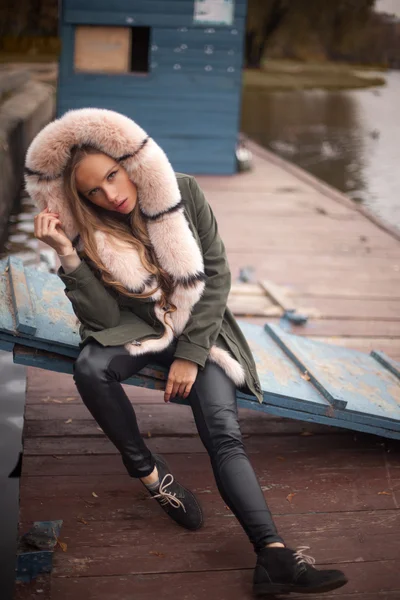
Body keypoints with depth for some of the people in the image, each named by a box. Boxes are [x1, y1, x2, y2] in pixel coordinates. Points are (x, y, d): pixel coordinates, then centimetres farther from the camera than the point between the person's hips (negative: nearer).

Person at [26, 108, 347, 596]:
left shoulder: (182, 194, -12)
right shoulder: (88, 233, -11)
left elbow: (217, 273, -10)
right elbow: (103, 318, -17)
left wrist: (190, 355, -17)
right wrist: (66, 254, -29)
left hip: (199, 326, -1)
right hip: (138, 328, 1)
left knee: (223, 430, -22)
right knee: (89, 367, -33)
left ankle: (273, 557, -32)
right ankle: (147, 471, -12)